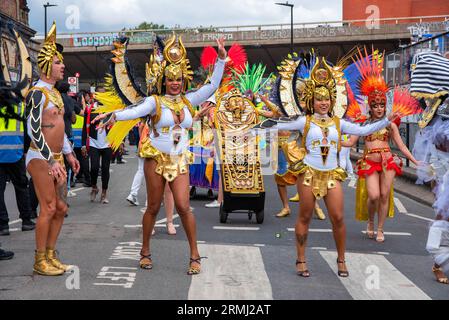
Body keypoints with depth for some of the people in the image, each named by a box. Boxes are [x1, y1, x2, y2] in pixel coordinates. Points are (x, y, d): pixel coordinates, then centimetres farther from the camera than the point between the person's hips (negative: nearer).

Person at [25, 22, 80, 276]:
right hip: (41, 158, -9)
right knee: (48, 208, -7)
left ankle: (50, 255, 20)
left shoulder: (56, 93, 16)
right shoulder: (38, 93, -13)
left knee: (61, 208, 9)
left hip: (56, 159, 9)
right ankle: (40, 261, 4)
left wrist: (68, 153, 22)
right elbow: (34, 130, -19)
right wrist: (51, 160, -22)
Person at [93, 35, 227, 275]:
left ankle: (195, 255, 3)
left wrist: (221, 59, 0)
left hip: (180, 161, 2)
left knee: (183, 206, -8)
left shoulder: (188, 101, 7)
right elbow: (137, 111, -24)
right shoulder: (155, 101, -6)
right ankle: (145, 251, 23)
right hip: (157, 159, -2)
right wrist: (114, 116, -43)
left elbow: (213, 86, 7)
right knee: (153, 207, 6)